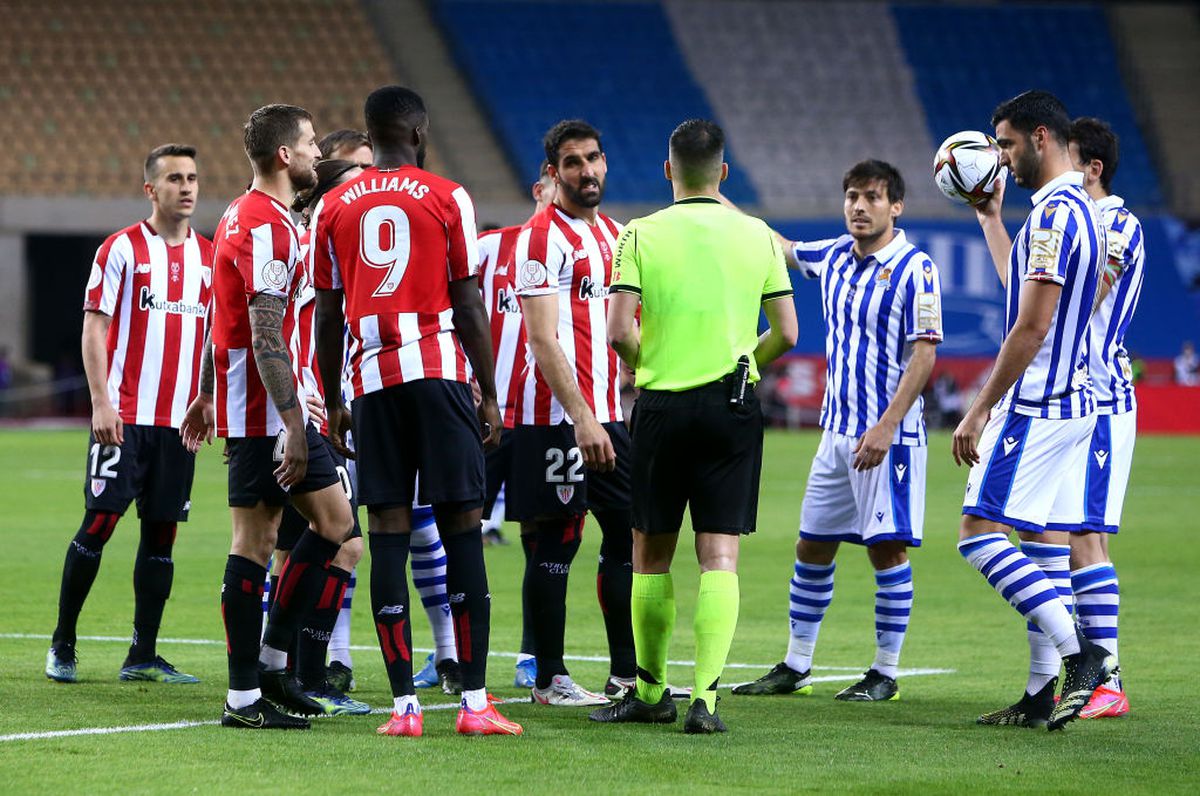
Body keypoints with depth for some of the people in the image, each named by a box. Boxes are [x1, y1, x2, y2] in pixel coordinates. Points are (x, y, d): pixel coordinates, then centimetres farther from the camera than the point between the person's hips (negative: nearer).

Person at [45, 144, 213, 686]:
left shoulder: (210, 256, 11)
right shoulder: (122, 249, -3)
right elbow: (94, 327, -5)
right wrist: (102, 402, -14)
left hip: (180, 417, 5)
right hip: (125, 414, -5)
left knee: (161, 532, 4)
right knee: (100, 521, -7)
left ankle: (143, 656, 9)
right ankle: (62, 645, 5)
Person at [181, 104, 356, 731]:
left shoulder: (243, 216, 16)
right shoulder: (268, 227, -17)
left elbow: (220, 317, 23)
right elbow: (266, 339, -22)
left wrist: (206, 397, 29)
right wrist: (293, 426, -24)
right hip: (263, 411, -10)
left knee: (335, 520, 11)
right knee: (254, 541, -6)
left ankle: (271, 659, 16)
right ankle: (244, 697, -1)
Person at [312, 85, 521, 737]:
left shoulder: (333, 208, 10)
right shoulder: (447, 199, 2)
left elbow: (328, 318, 10)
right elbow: (469, 308, 0)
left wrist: (332, 403, 17)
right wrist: (489, 394, 6)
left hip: (370, 380, 3)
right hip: (439, 371, -2)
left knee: (388, 535, 2)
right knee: (461, 529, -1)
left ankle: (404, 704, -2)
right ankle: (474, 702, -5)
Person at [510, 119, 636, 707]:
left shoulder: (615, 234, 16)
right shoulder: (544, 237, -11)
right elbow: (542, 339, -18)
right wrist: (581, 418, -24)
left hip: (608, 413, 9)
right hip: (557, 416, -9)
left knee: (628, 533, 9)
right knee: (557, 541, -3)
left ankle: (626, 674, 15)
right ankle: (549, 680, 3)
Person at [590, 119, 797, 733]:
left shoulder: (642, 235, -4)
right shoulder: (757, 236, 3)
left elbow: (619, 331, -11)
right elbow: (786, 333, 3)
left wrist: (643, 365, 10)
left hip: (662, 406, -1)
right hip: (733, 405, 1)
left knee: (651, 554, 13)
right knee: (719, 556, -1)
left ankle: (650, 692, 21)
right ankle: (705, 696, -13)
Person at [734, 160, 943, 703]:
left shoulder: (914, 268, -11)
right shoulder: (833, 257, 9)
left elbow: (924, 353, -14)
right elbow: (777, 247, 27)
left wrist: (887, 426, -20)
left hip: (888, 434, -7)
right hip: (836, 430, 7)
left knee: (887, 548, -5)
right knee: (812, 546, 9)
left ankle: (886, 673, 3)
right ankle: (796, 667, 17)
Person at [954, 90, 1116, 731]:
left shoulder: (1054, 214, -16)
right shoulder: (1080, 209, 15)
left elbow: (1032, 325, -21)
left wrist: (979, 410, -18)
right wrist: (990, 217, 35)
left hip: (1034, 407, -10)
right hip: (1072, 403, 10)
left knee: (980, 534, -11)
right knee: (1047, 545, 9)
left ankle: (1081, 653, -16)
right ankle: (1043, 694, 9)